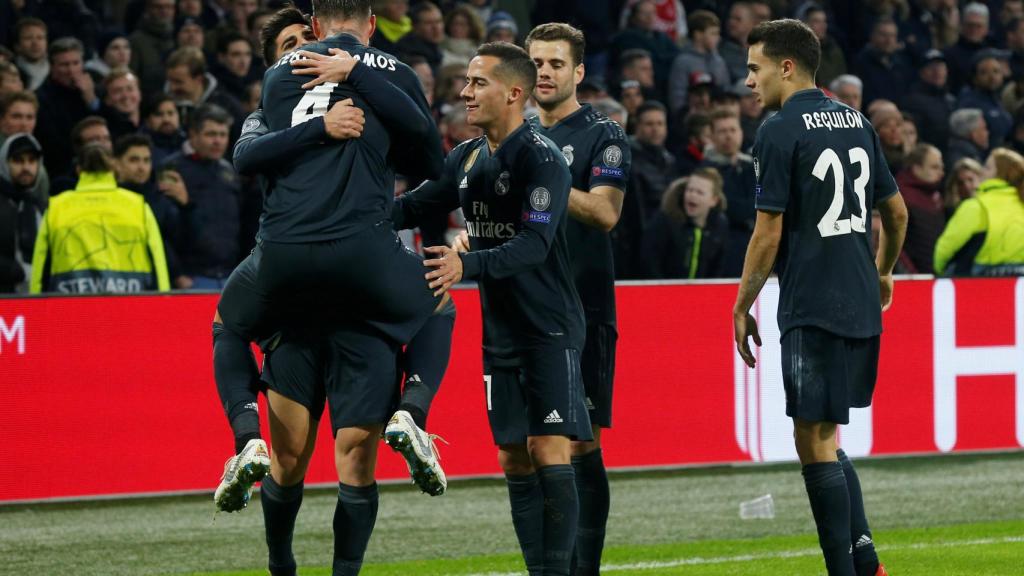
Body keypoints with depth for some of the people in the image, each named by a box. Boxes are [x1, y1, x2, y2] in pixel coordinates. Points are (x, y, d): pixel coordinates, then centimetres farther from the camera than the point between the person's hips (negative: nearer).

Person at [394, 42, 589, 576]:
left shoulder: (542, 158, -15)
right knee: (514, 461, 6)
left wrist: (467, 264, -37)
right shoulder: (468, 157, 9)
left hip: (550, 329, -8)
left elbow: (533, 246, -24)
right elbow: (415, 206, 15)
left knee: (550, 453, -12)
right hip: (500, 330, 8)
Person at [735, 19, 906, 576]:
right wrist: (882, 272, 35)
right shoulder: (856, 123, 12)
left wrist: (742, 307, -3)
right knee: (825, 438, 16)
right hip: (861, 308, 8)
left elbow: (768, 233, -12)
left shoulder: (779, 132, -10)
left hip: (812, 310, -8)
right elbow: (896, 211, 19)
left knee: (814, 441, -2)